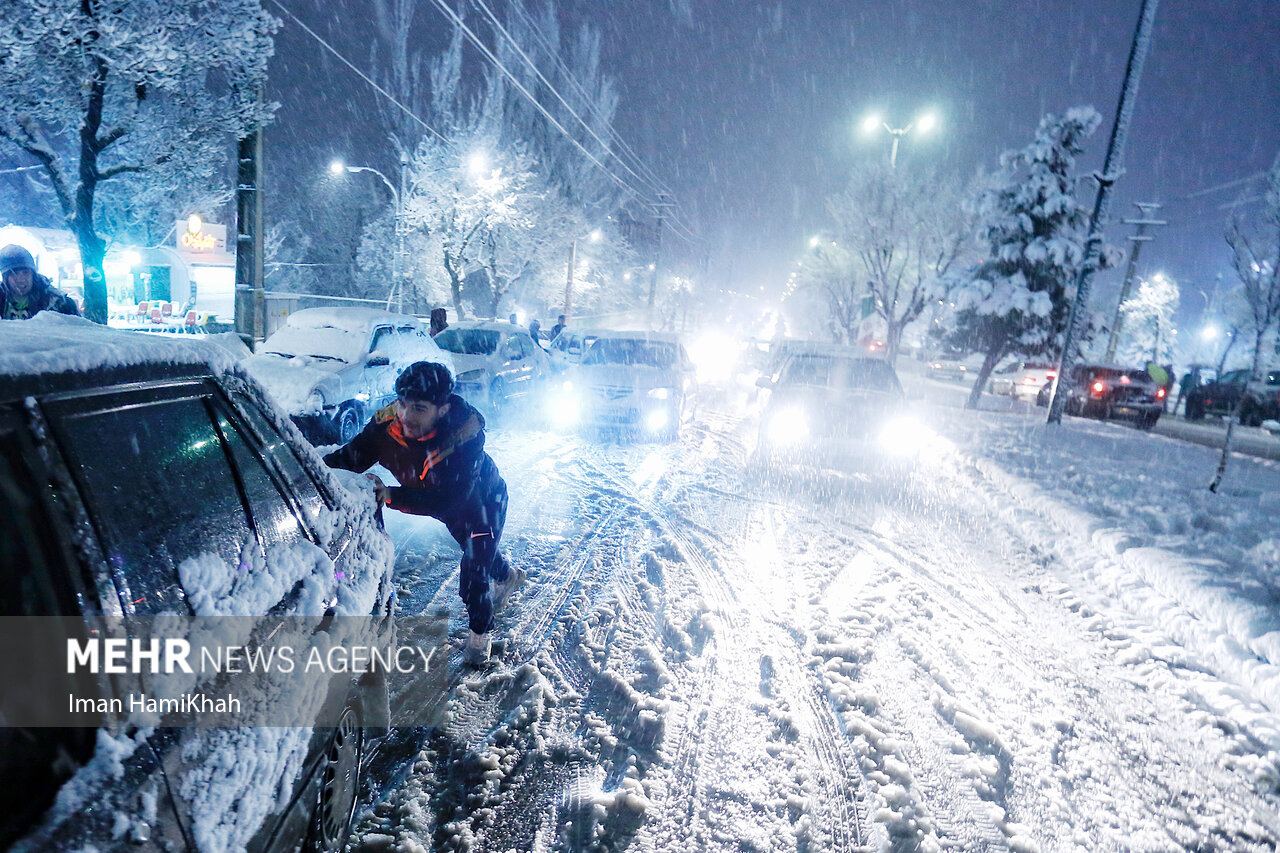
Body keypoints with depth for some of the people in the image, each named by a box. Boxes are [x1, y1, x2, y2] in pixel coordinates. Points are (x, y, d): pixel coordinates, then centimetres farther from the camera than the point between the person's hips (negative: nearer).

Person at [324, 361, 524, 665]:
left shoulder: (465, 432, -43)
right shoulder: (388, 423, -29)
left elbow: (450, 500, -47)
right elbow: (349, 459, -21)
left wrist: (392, 496, -55)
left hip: (484, 501, -6)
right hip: (452, 510, 6)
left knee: (473, 577, -1)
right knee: (476, 554, 29)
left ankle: (480, 633, 31)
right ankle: (508, 576, 63)